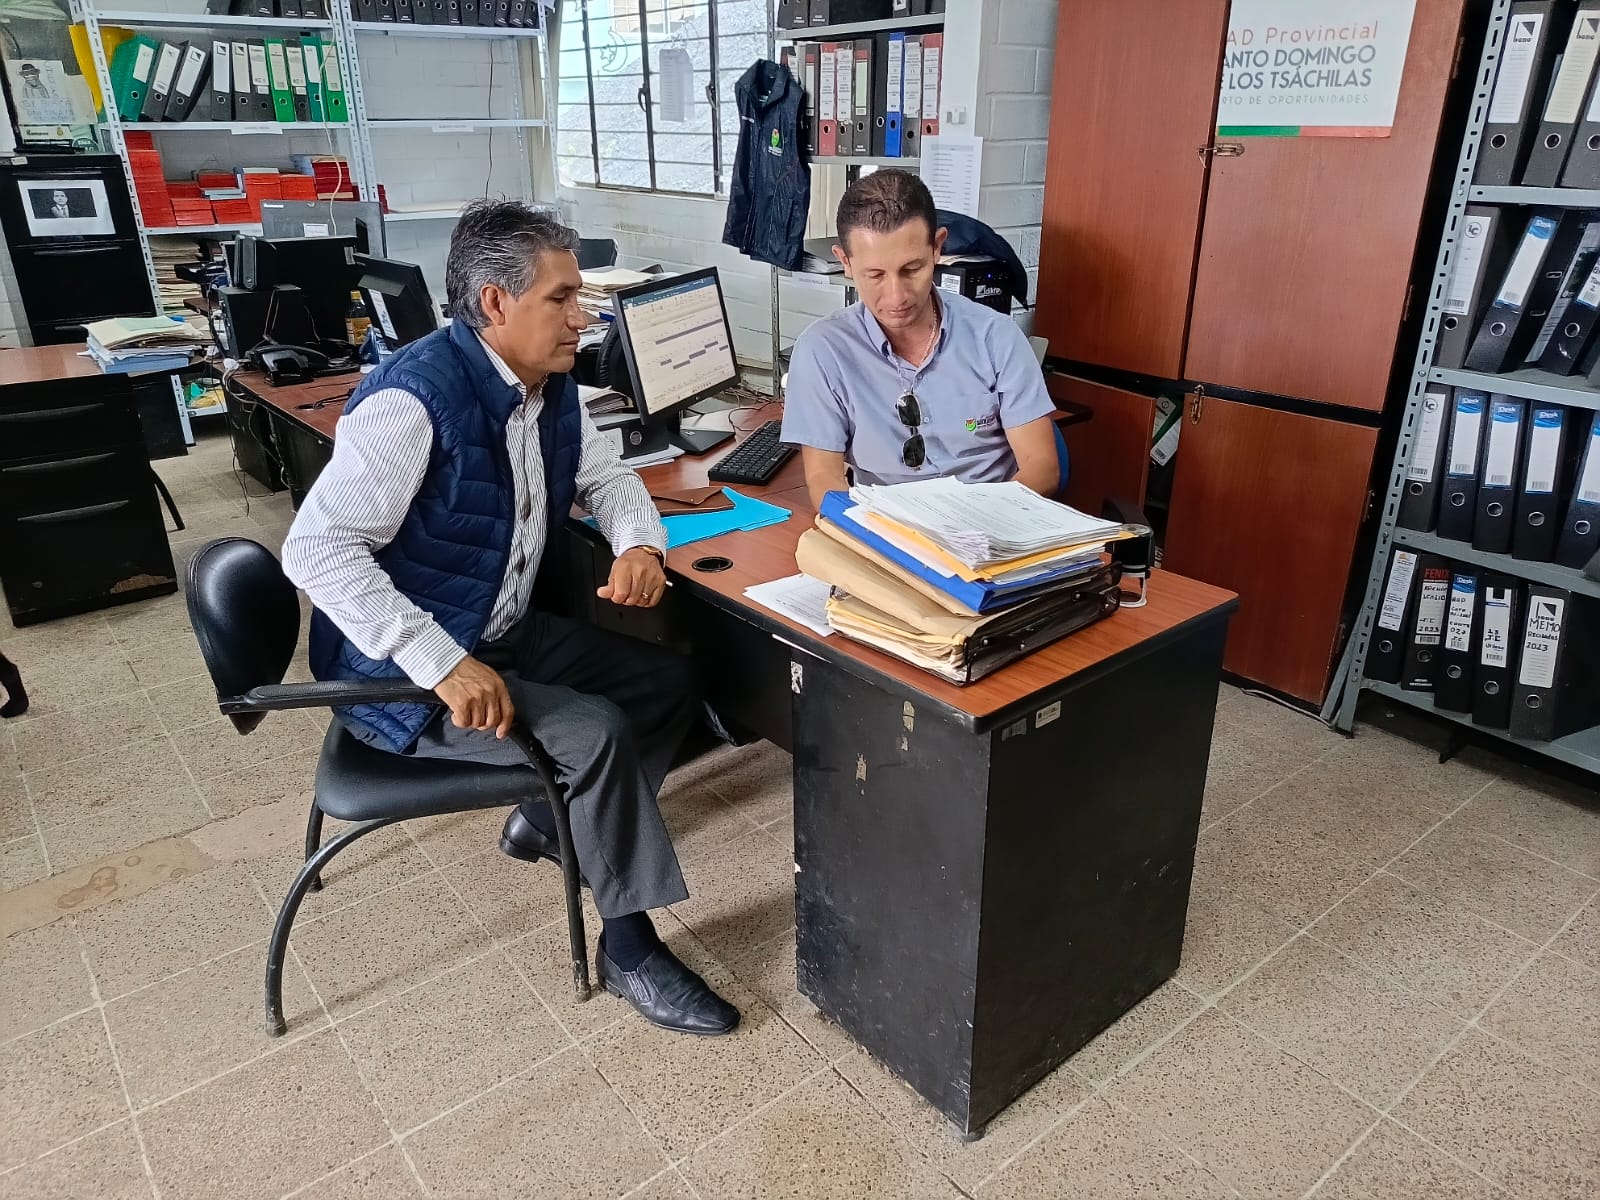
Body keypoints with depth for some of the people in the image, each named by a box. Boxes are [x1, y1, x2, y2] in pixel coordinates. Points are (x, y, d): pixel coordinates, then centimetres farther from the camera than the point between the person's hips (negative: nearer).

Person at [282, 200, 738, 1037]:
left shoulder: (551, 388, 0)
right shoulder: (415, 398, -25)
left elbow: (607, 477, 14)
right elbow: (317, 548, -29)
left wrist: (639, 544, -9)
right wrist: (444, 663, -35)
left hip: (507, 634, 9)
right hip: (405, 676, -8)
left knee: (668, 684, 6)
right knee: (598, 733, -24)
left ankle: (550, 821, 26)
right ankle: (630, 950, -5)